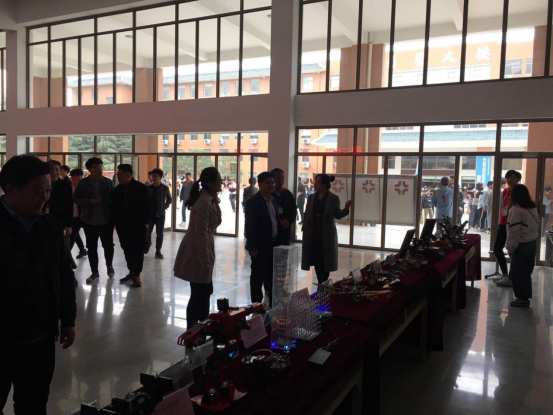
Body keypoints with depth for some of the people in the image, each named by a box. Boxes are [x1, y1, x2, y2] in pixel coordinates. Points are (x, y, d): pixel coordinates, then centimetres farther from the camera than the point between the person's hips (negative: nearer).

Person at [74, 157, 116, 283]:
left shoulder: (108, 182, 1)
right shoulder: (83, 183, -2)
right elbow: (75, 198, -1)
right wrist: (89, 201, -17)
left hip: (106, 220, 0)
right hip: (89, 220, 0)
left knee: (108, 245, 8)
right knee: (92, 247, 6)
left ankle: (109, 266, 33)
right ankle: (94, 272, 19)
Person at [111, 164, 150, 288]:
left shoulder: (141, 188, -9)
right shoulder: (117, 189, 8)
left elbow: (146, 206, -10)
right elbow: (114, 207, 13)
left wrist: (145, 222, -12)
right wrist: (115, 222, 8)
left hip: (137, 225, -5)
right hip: (122, 225, 6)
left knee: (137, 249, 1)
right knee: (127, 249, 11)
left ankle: (136, 274, 7)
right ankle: (132, 272, 24)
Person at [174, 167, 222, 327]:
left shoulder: (211, 200, 9)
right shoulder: (204, 203, -22)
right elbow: (200, 235, -24)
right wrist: (205, 261, -22)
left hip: (204, 248, 10)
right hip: (196, 253, -10)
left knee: (206, 291, 18)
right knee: (199, 294, -1)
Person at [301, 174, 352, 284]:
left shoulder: (333, 198, -1)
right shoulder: (311, 197, 8)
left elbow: (337, 215, -1)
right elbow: (306, 214, 10)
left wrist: (346, 208, -18)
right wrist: (304, 228, 3)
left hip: (327, 234, -3)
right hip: (313, 233, 3)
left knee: (325, 259, 1)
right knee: (316, 259, 4)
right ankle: (320, 283, 13)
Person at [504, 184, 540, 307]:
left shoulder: (516, 209, -17)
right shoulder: (533, 207, 8)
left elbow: (514, 231, -18)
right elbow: (537, 224, 15)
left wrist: (510, 248, -12)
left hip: (521, 245, -8)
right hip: (532, 243, 8)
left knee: (517, 273, 1)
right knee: (526, 272, 15)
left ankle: (522, 298, 5)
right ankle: (525, 296, 21)